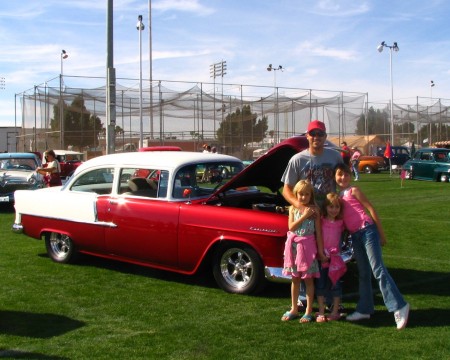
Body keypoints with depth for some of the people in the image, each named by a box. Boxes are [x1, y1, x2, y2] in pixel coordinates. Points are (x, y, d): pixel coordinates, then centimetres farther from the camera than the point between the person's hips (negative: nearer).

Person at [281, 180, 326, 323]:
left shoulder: (314, 210, -3)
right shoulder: (293, 208, 5)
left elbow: (318, 232, -3)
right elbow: (291, 227, -6)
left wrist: (321, 252, -5)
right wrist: (304, 216, -15)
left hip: (308, 245, -3)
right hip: (294, 245, 3)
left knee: (308, 279, 2)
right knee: (295, 279, 12)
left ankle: (308, 311, 10)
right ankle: (294, 309, 22)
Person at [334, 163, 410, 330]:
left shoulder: (354, 191, -2)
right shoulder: (337, 195, 15)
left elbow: (371, 209, -4)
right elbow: (338, 216, 21)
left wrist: (382, 234, -7)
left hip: (367, 230, -7)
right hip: (355, 236, 7)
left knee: (378, 270, -14)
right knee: (363, 274, 9)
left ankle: (399, 306, -17)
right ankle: (364, 309, 13)